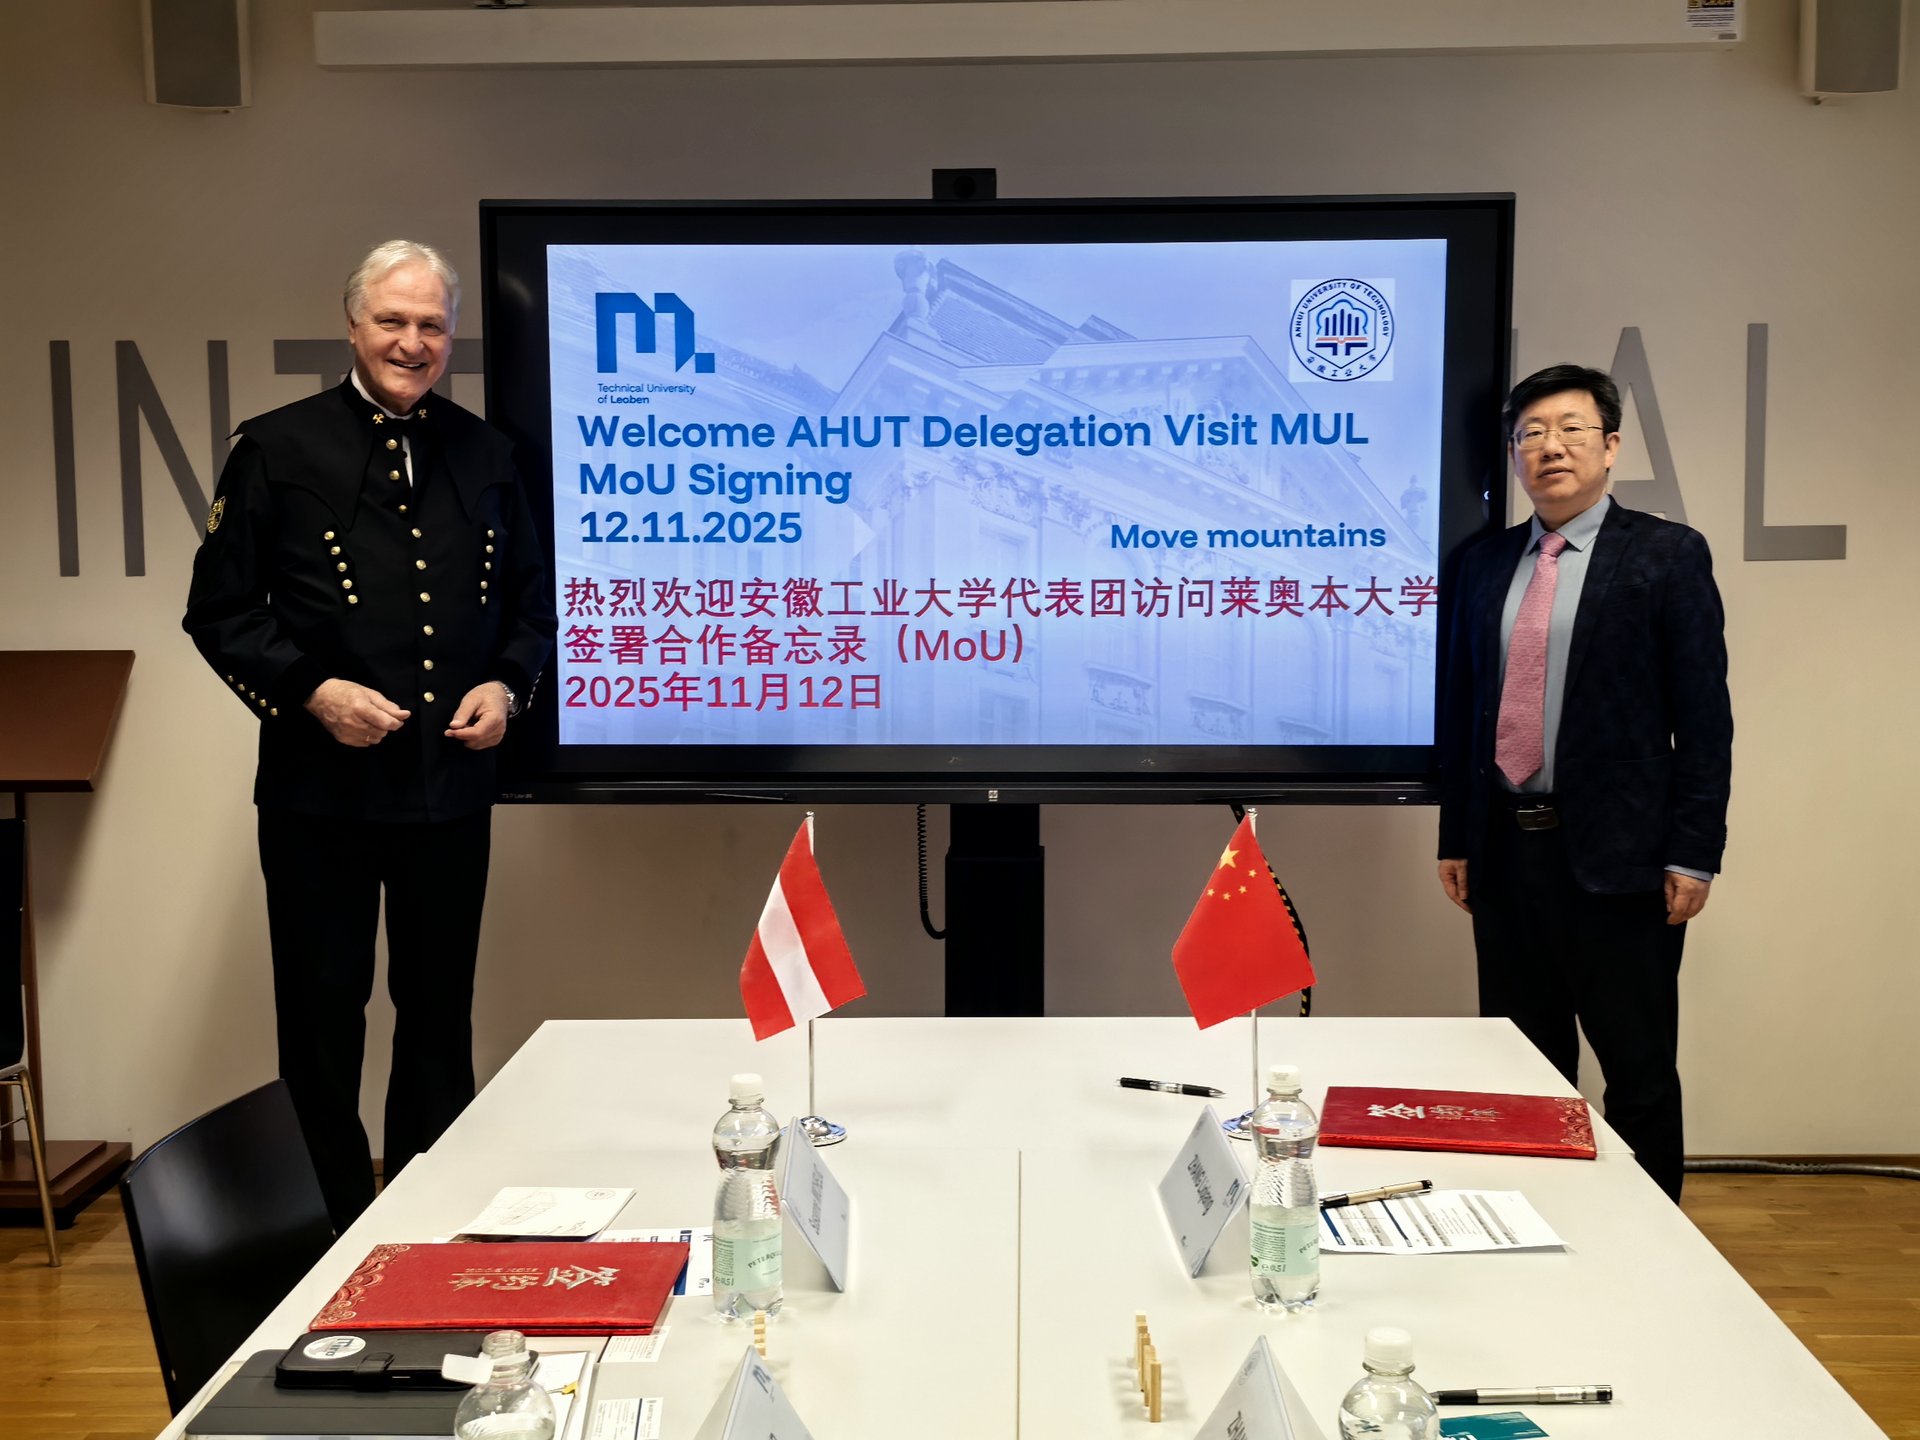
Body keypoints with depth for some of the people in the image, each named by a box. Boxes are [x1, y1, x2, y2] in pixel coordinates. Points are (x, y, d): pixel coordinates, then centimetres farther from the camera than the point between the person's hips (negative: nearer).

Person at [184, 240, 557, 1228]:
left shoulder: (485, 456, 7)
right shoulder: (280, 448, -3)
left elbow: (532, 601, 14)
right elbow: (219, 611, -2)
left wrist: (506, 684, -4)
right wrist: (313, 692, -15)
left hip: (451, 786, 3)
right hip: (320, 787, -3)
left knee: (439, 1018, 13)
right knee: (322, 1019, 8)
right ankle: (334, 1237, 24)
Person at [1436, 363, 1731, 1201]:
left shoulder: (1668, 556, -2)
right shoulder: (1485, 564, 10)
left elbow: (1703, 716, -6)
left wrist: (1692, 853, -11)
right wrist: (1455, 837, 9)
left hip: (1616, 856, -4)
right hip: (1505, 850, 4)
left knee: (1640, 1077, 6)